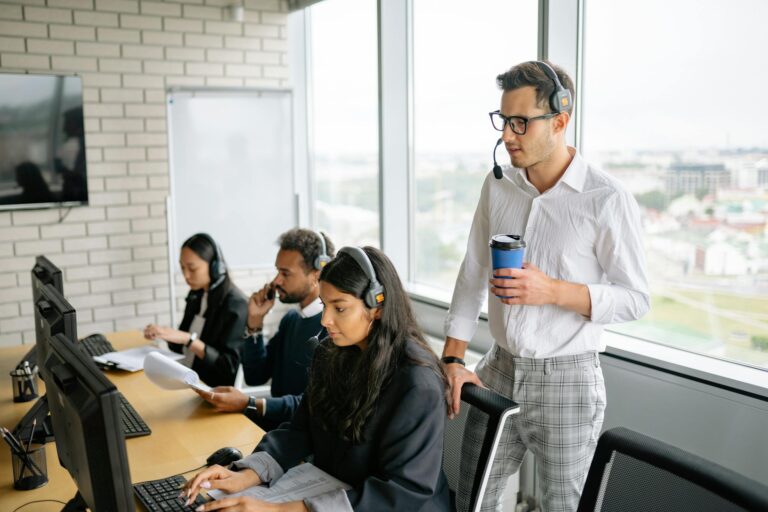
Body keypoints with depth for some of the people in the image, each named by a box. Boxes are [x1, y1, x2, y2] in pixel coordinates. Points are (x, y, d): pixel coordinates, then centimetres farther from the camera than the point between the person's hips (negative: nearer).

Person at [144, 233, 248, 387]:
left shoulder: (235, 304, -14)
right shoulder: (196, 295, 8)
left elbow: (229, 366, -19)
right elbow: (181, 347, 14)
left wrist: (187, 339, -23)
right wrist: (162, 333, -5)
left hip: (214, 390, -7)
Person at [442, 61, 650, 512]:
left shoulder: (608, 200, -14)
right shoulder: (498, 186, 2)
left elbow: (635, 299, -9)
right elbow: (472, 277, 6)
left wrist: (552, 290, -24)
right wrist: (454, 360, 1)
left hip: (567, 379, -4)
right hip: (499, 372, 5)